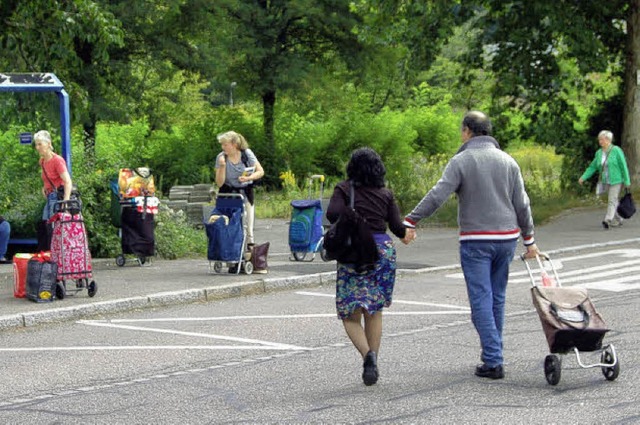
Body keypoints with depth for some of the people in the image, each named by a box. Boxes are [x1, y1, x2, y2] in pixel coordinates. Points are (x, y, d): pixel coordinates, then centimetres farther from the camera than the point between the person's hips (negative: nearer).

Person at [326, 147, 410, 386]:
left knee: (350, 315, 1)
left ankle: (368, 355, -23)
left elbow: (333, 213, -17)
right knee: (375, 311, 15)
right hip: (383, 250, 3)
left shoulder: (344, 189, -2)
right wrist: (405, 234, 26)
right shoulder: (385, 194, 5)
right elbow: (397, 227, 4)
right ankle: (372, 363, 11)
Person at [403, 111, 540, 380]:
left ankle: (493, 361, -10)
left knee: (481, 300, -4)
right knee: (498, 298, 15)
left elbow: (437, 196, -15)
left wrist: (410, 221, -11)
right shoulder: (508, 161, 9)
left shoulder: (461, 161, -6)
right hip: (507, 237, 5)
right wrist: (529, 240, 17)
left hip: (476, 241, -5)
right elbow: (522, 204, 10)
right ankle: (493, 354, 22)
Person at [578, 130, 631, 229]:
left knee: (612, 200, -14)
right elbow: (593, 167, 9)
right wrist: (583, 177, -3)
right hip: (606, 181, 6)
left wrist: (627, 181, -10)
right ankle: (618, 220, 26)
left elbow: (623, 166, -10)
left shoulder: (616, 150, -12)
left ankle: (608, 220, -25)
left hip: (616, 180, -6)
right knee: (613, 201, 13)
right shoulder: (599, 153, 5)